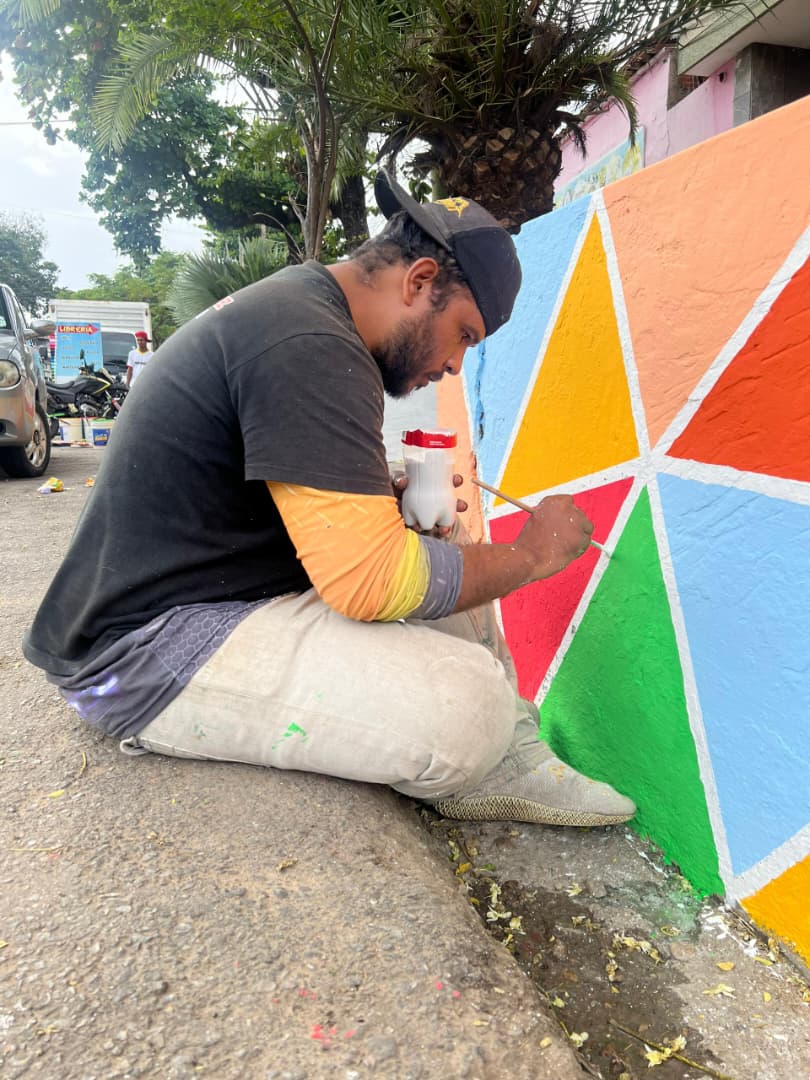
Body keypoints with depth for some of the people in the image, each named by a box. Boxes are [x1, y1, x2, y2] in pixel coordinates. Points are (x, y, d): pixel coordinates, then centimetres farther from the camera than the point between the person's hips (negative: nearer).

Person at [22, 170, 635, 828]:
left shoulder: (293, 301, 11)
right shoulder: (311, 347, -22)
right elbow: (370, 581, -26)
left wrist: (406, 494, 9)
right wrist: (531, 555, -10)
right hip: (149, 655, -11)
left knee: (442, 553, 12)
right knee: (468, 708, -25)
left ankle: (506, 764, 16)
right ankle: (481, 762, 11)